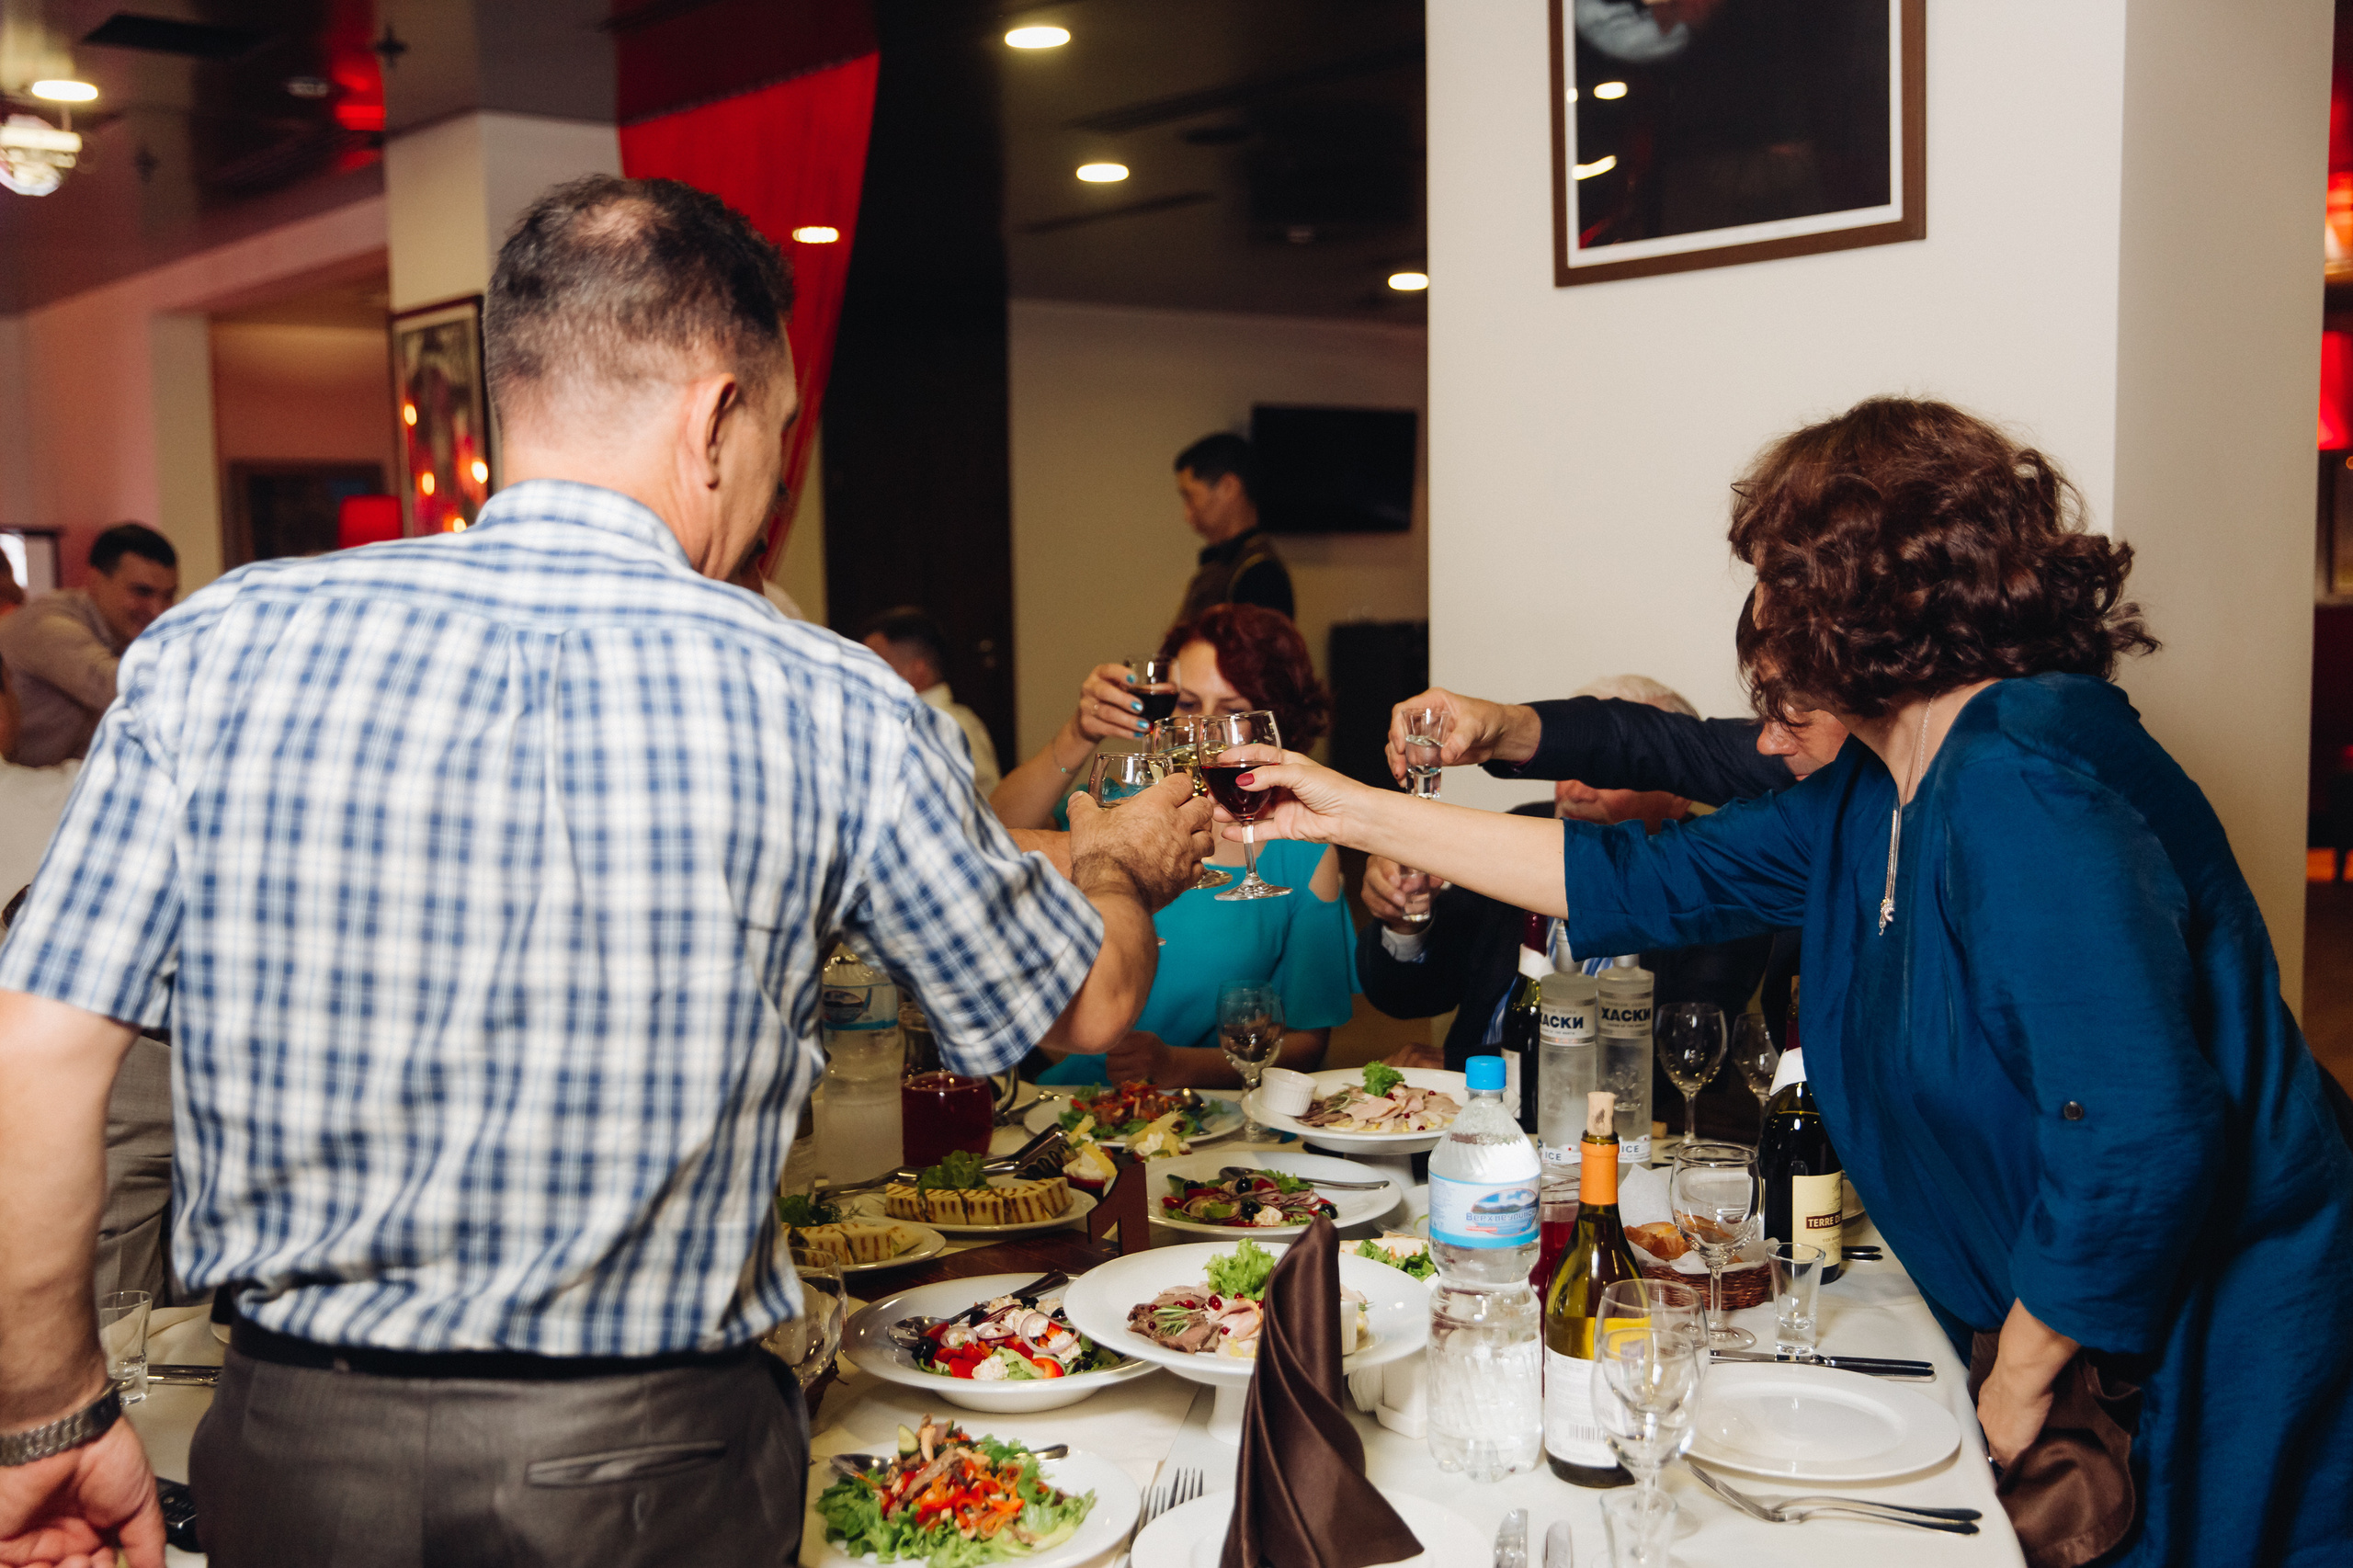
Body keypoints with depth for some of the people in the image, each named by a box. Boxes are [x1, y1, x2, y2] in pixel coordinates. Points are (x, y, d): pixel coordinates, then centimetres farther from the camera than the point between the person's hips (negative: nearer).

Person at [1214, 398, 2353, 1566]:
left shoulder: (2024, 789, -27)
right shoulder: (1877, 793, 3)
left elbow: (2143, 1134, -33)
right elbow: (1644, 883, 9)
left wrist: (2021, 1384, -18)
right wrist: (1359, 814, 11)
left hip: (2203, 1370, -8)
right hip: (2050, 1327, 8)